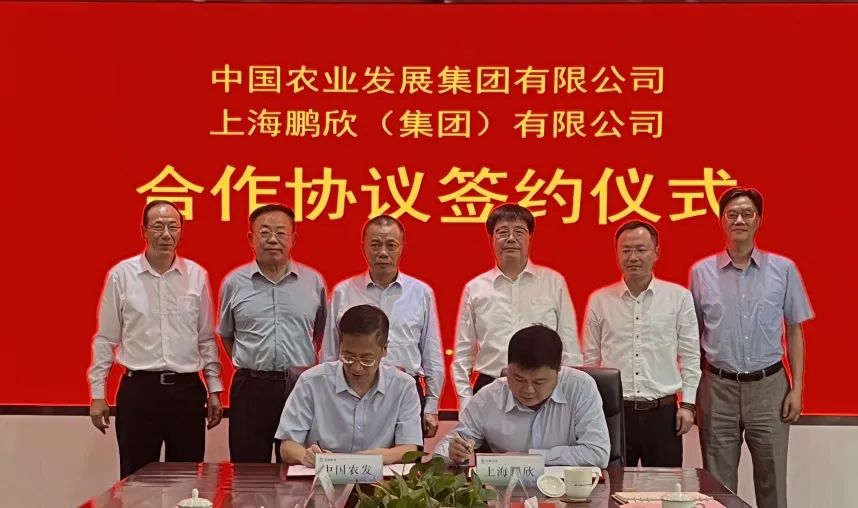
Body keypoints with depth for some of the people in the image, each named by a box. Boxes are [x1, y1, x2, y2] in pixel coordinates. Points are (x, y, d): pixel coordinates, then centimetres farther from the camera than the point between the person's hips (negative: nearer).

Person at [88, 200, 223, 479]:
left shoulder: (197, 276, 4)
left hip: (187, 390, 2)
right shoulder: (121, 275, -1)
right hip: (138, 390, -1)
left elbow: (206, 339, 10)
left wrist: (214, 389, 8)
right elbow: (106, 339, 4)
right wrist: (97, 393, 1)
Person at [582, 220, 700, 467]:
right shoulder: (599, 300, 5)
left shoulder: (679, 297, 2)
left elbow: (690, 356, 6)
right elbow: (590, 360, 10)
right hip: (613, 410, 1)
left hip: (663, 411, 0)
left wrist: (687, 404, 1)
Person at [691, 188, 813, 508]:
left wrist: (797, 388, 0)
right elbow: (693, 336, 8)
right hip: (718, 388, 0)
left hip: (769, 386, 0)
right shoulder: (702, 272, 2)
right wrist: (691, 391, 5)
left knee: (772, 481, 5)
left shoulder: (783, 269, 1)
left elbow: (794, 331, 6)